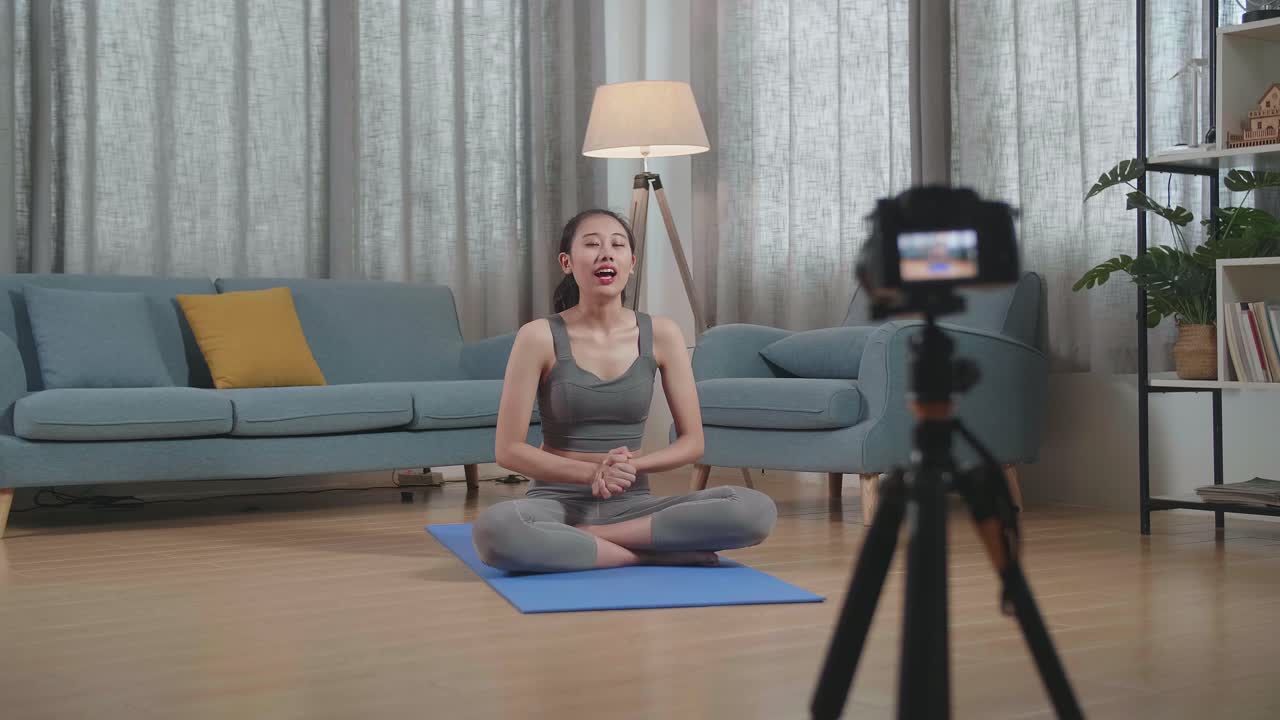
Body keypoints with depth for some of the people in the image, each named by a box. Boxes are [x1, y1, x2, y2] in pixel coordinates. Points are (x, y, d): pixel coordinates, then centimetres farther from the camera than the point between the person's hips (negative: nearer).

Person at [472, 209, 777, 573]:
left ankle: (578, 540, -17)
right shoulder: (540, 337, -8)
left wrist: (633, 465, -15)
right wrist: (592, 472, -20)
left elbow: (692, 442, 3)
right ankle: (651, 552, -21)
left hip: (631, 503, 3)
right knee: (494, 530, -39)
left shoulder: (661, 335, 0)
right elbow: (509, 450, -8)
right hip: (557, 500, -3)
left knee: (757, 510, -23)